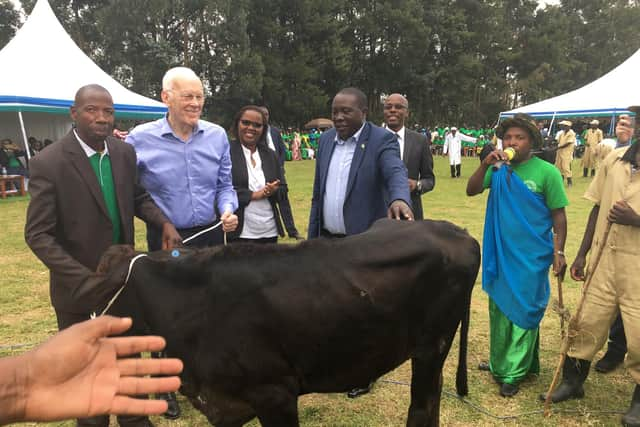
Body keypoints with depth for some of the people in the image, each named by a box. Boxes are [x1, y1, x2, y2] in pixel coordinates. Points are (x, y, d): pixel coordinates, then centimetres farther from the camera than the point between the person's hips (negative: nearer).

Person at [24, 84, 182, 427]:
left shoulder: (125, 153, -4)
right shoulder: (48, 163, -19)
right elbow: (38, 235, -18)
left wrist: (163, 222, -9)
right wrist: (84, 279, -28)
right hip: (79, 285, -4)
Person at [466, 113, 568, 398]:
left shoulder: (546, 172, -9)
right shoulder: (498, 169, 1)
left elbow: (558, 216, -5)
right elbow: (471, 191, -6)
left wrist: (559, 252, -9)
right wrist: (485, 165, -19)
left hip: (531, 256, -4)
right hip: (500, 252, 4)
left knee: (522, 311, 4)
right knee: (499, 308, 16)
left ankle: (513, 372, 15)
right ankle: (500, 361, 33)